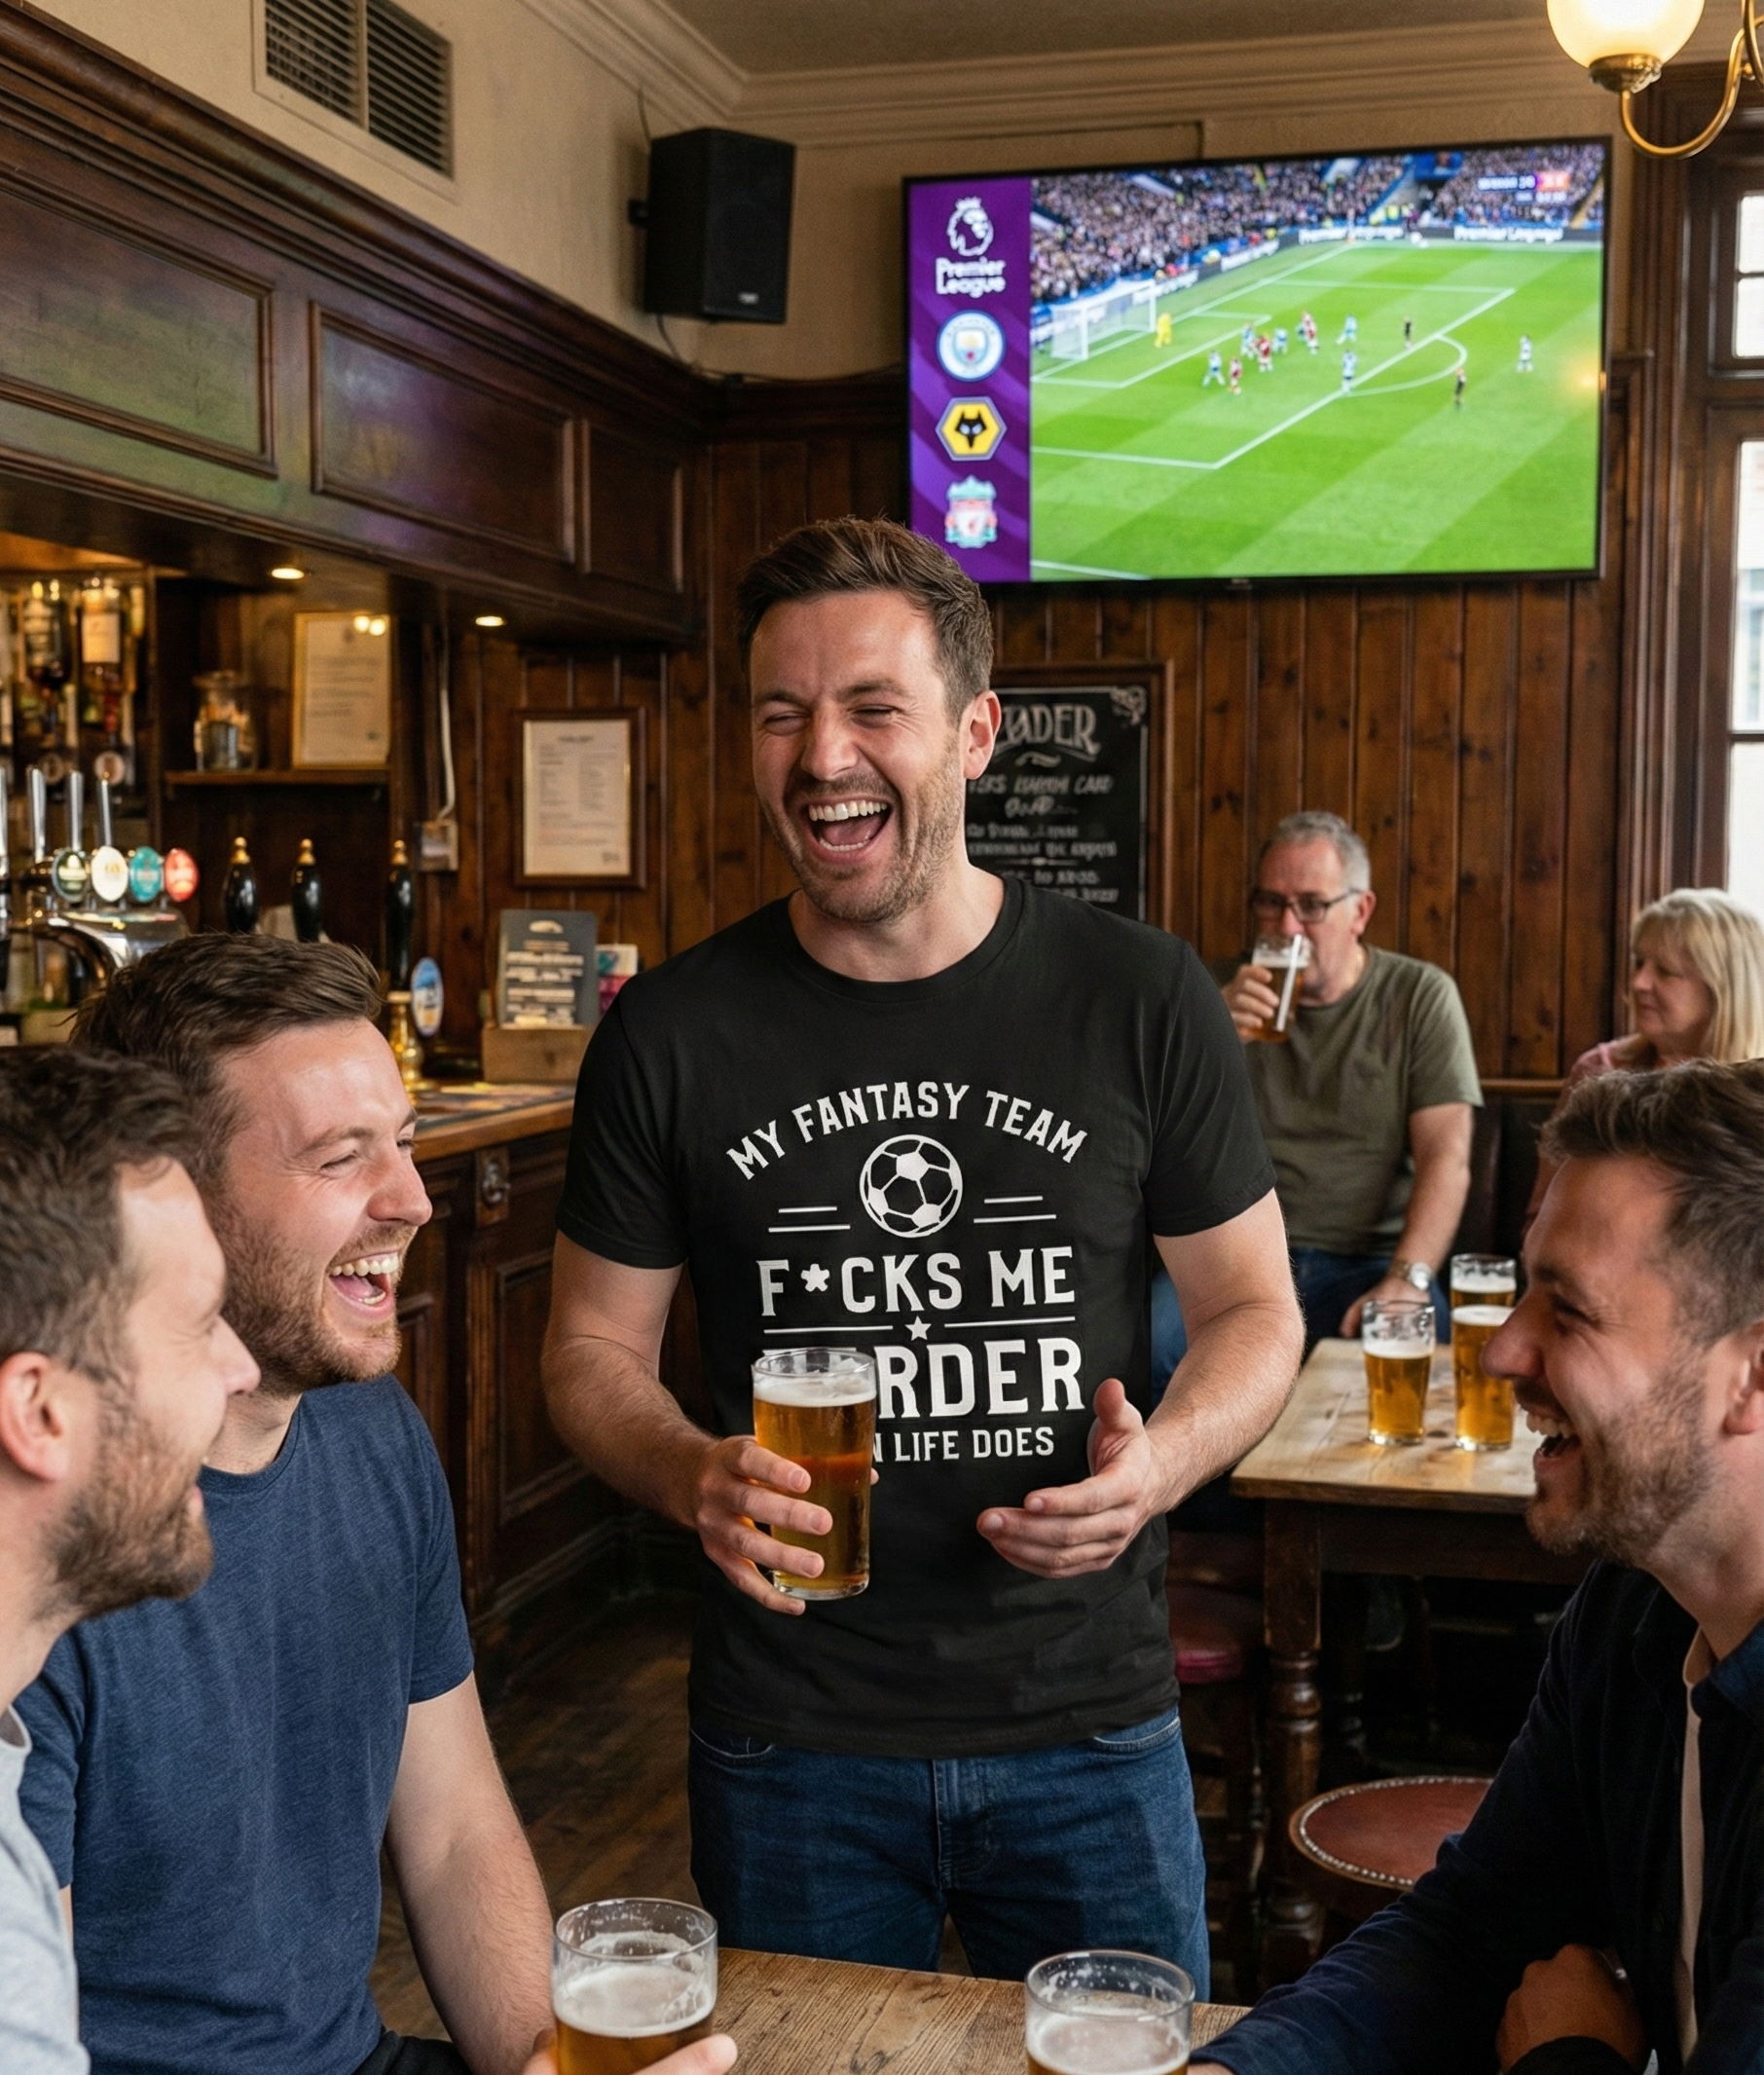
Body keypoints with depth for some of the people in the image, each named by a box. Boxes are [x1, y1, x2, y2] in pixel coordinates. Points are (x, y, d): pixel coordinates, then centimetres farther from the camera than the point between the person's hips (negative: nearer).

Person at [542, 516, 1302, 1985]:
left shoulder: (1144, 1000, -6)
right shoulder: (669, 1034, -5)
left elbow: (1255, 1309, 3)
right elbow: (594, 1342, 3)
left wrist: (1161, 1463, -17)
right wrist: (693, 1475, -17)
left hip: (1091, 1725, 0)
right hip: (788, 1739, 1)